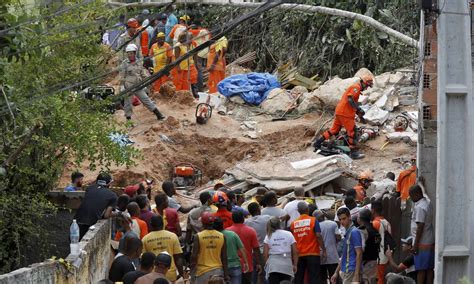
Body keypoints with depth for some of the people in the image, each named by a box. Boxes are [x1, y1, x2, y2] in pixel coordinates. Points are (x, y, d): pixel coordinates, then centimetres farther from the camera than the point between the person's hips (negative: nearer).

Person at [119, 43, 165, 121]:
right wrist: (122, 86, -8)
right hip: (128, 87, -3)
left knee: (146, 100, 4)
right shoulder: (124, 64, -3)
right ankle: (128, 119, 15)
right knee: (128, 103, 3)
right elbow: (122, 76, -3)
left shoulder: (139, 63, 8)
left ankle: (159, 115, 5)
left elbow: (143, 74, 15)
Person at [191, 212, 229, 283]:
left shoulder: (199, 236, -8)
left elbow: (194, 257, -7)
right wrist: (226, 275, 10)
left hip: (203, 272, -3)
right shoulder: (221, 236, 1)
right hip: (217, 271, 3)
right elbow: (224, 258, 3)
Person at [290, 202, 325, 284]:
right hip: (312, 253, -3)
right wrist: (323, 250, -7)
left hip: (299, 255, 3)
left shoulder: (293, 223, 5)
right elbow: (318, 236, -12)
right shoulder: (313, 220, -5)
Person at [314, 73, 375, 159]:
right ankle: (353, 153, -2)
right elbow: (350, 99, -25)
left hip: (339, 111, 10)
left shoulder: (355, 87, 21)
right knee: (352, 132, -4)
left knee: (334, 130, 17)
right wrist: (359, 109, -28)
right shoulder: (356, 87, -11)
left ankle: (318, 142, 22)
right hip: (345, 113, -10)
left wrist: (359, 114, 28)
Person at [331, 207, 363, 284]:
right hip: (345, 271, 9)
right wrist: (336, 272, 21)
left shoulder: (354, 232, -12)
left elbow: (359, 254, -17)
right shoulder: (347, 232, 17)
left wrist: (356, 275, -22)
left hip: (351, 272, -9)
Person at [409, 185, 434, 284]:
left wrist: (415, 245, -19)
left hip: (422, 243, -9)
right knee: (429, 268, 10)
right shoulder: (428, 202, 9)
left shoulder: (419, 207, -19)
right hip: (430, 242, 9)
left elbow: (420, 227, -22)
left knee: (421, 269, -4)